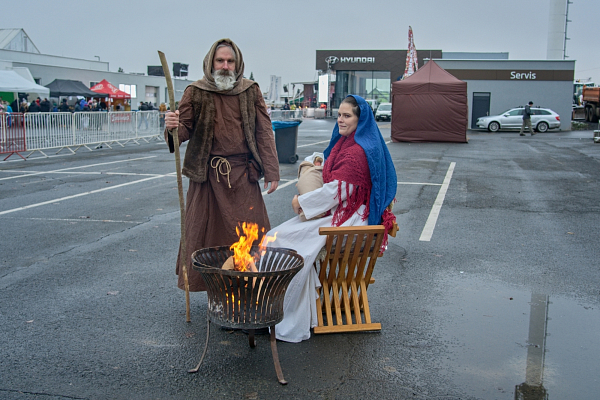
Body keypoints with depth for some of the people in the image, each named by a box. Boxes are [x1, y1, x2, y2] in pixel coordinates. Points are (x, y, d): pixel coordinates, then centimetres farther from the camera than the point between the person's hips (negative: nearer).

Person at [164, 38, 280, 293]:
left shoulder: (251, 91, 8)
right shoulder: (196, 92, 4)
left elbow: (264, 132, 7)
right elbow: (185, 130, 3)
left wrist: (271, 172, 2)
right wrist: (173, 127, -22)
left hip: (243, 175, 1)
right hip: (208, 174, -1)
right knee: (208, 232, 3)